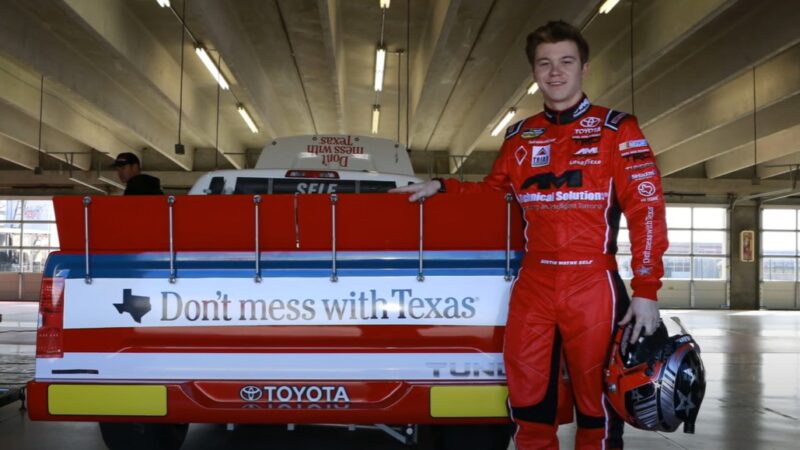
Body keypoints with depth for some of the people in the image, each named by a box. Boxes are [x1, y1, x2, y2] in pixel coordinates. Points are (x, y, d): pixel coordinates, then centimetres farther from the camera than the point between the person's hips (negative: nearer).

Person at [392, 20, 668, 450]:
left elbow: (645, 211, -5)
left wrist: (646, 290, -11)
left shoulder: (616, 129, 1)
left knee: (597, 401, 3)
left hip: (593, 285, -4)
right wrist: (441, 187, 10)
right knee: (528, 398, 8)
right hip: (532, 285, 4)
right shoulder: (520, 136, 14)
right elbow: (491, 191, 27)